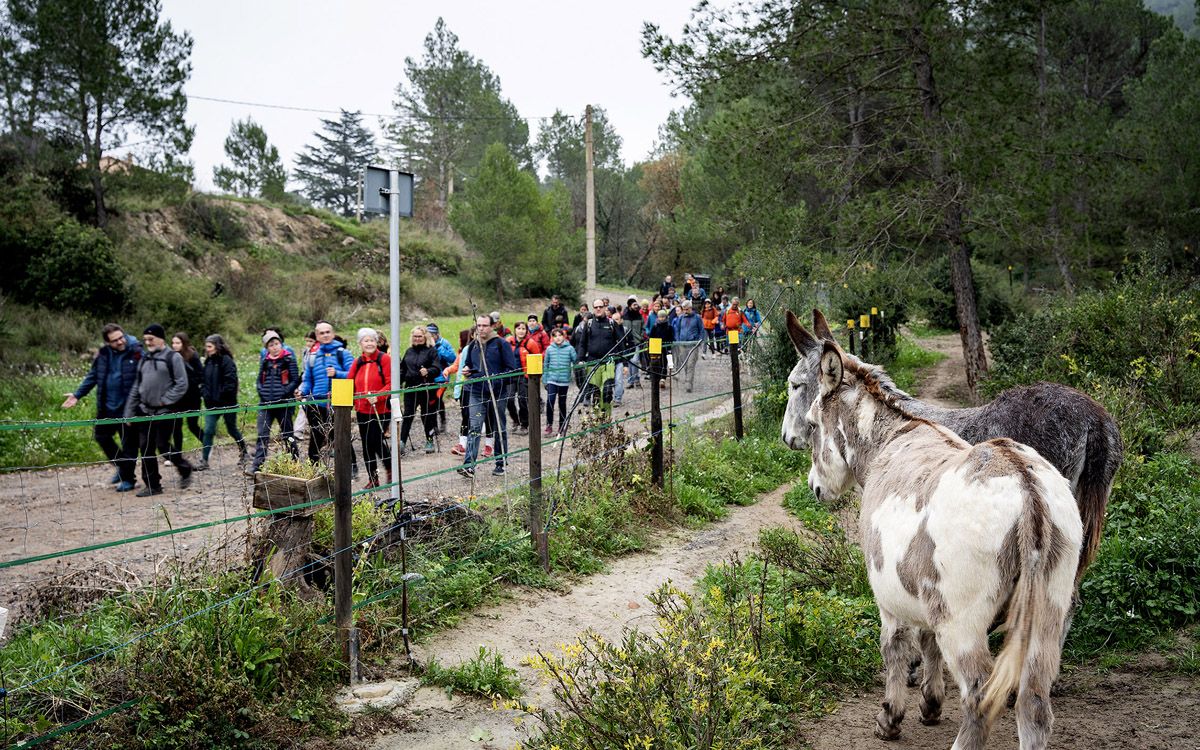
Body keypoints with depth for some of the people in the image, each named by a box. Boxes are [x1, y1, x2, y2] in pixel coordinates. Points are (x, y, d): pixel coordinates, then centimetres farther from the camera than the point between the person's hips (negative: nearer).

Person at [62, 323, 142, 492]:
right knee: (101, 435, 17)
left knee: (129, 444, 4)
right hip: (107, 407, 6)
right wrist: (77, 394, 7)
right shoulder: (103, 354, 1)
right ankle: (122, 466, 37)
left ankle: (128, 479, 19)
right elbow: (92, 376, 11)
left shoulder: (136, 353, -14)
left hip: (128, 408, -6)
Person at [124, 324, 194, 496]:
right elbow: (136, 387, 16)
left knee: (163, 447, -5)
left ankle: (185, 469, 20)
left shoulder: (173, 357, -6)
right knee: (145, 448, 4)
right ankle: (152, 485, 13)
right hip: (145, 411, 6)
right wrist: (129, 413, 13)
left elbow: (181, 384, -11)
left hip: (165, 411, -6)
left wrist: (165, 400, -15)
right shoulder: (144, 359, 14)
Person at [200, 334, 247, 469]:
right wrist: (206, 395, 5)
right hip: (212, 404, 6)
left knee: (232, 430, 9)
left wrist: (221, 395, -16)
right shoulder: (208, 361, 9)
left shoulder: (226, 361, -14)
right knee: (208, 430, -2)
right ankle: (204, 460, 0)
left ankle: (243, 453, 29)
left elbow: (231, 382, -19)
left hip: (227, 403, -6)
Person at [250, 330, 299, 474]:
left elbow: (295, 380, -7)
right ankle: (257, 466, -7)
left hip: (283, 404, -3)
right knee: (262, 435, -5)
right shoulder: (265, 361, 10)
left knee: (287, 434, 9)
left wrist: (283, 393, -16)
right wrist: (261, 392, -3)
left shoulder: (289, 359, -3)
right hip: (266, 403, 3)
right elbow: (259, 380, 16)